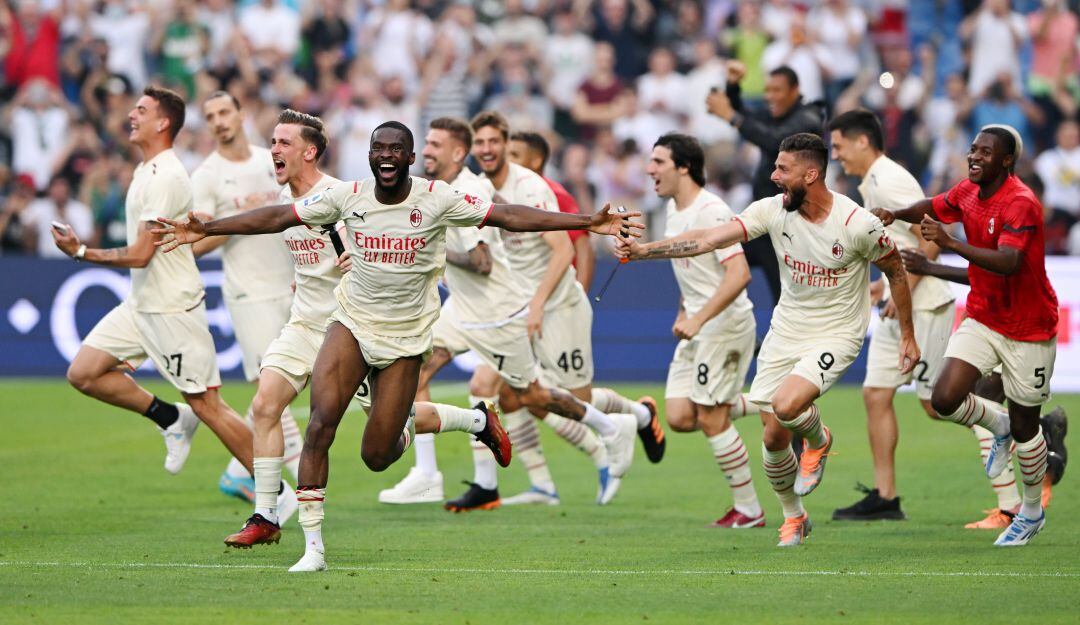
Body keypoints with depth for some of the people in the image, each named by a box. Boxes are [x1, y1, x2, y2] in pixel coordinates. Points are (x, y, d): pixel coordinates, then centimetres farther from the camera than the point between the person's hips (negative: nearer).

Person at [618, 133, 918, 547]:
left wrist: (907, 336, 2)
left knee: (786, 405, -29)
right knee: (773, 437, 3)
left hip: (836, 336, -5)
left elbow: (895, 271, -3)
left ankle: (819, 441, 8)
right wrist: (643, 250, -26)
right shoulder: (773, 210, -10)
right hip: (785, 332, 5)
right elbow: (710, 239, -16)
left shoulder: (858, 225, -19)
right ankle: (793, 518, 28)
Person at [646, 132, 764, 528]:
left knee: (711, 420, -7)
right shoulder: (674, 209, 11)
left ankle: (749, 510, 3)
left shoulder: (711, 211, -18)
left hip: (726, 323, -9)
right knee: (679, 418, -1)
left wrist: (697, 320, -30)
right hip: (696, 327, 9)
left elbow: (739, 274, -27)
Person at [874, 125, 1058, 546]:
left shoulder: (1020, 204, -25)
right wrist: (896, 214, -1)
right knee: (945, 399, -13)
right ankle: (998, 426, 20)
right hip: (982, 318, 6)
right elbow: (933, 207, 20)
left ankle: (1032, 512, 28)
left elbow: (1008, 262, -39)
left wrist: (951, 244, -48)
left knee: (1024, 427, 5)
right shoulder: (968, 192, -1)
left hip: (1028, 329, -6)